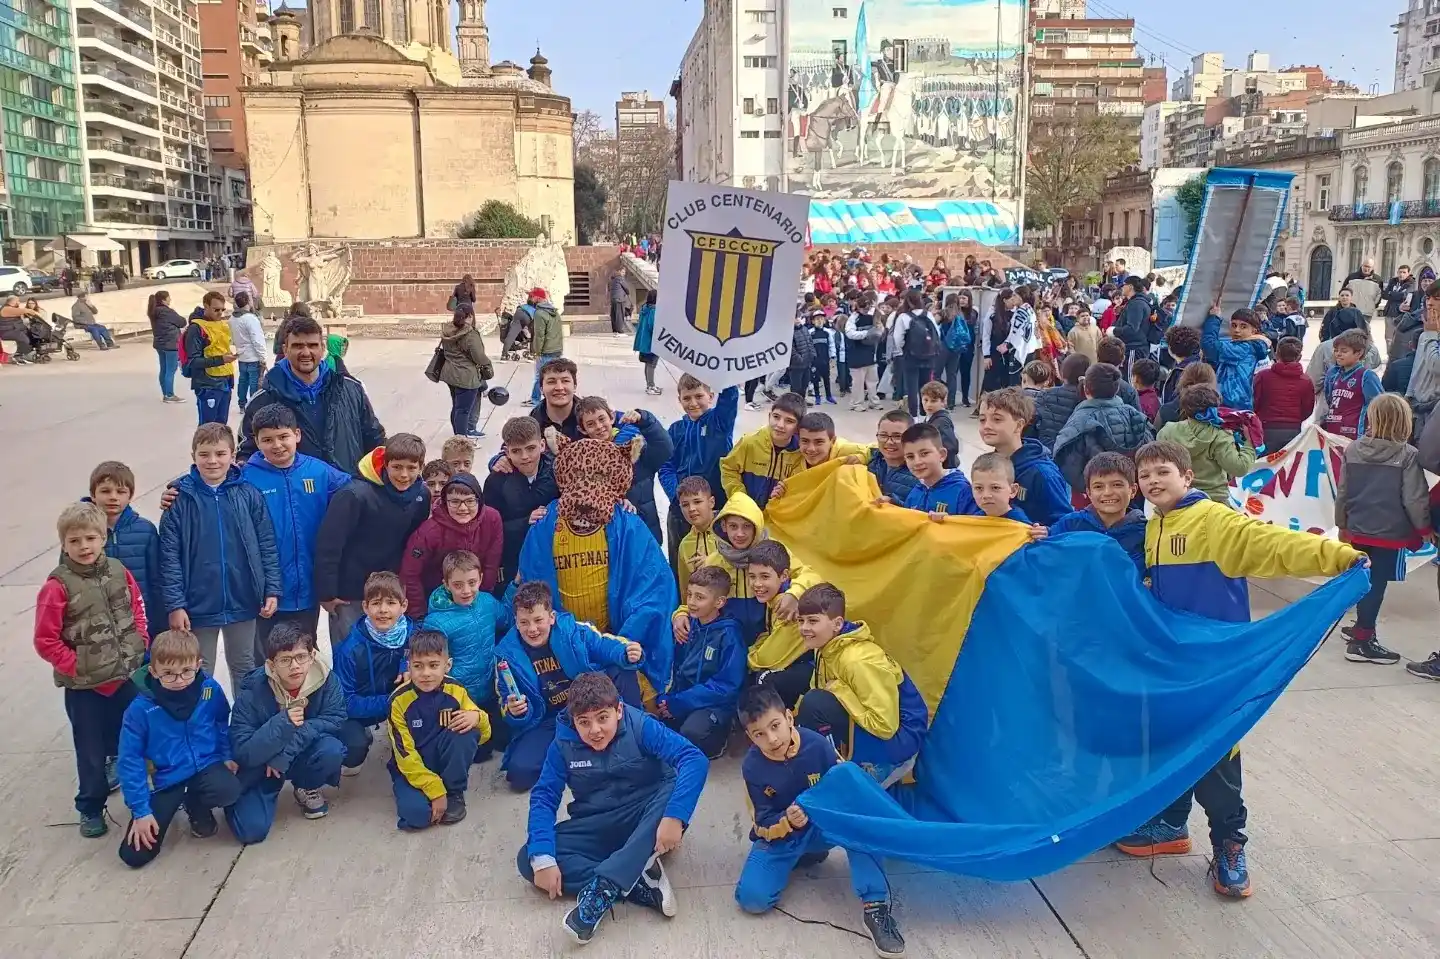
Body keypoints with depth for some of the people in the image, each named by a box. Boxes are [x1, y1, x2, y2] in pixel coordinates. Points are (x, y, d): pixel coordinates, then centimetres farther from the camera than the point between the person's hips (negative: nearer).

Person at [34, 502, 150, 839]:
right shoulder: (58, 586, -15)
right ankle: (90, 809, 28)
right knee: (91, 751, 9)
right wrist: (78, 667, -13)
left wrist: (140, 644, 1)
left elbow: (138, 608, 12)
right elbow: (45, 641, -12)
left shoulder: (118, 571, -3)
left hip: (126, 675, 3)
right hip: (85, 686, -3)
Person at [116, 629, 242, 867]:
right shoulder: (141, 708, -19)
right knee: (134, 855, -8)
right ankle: (173, 805, 22)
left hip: (206, 766, 1)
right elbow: (130, 760, -12)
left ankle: (196, 806, 5)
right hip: (166, 778, -1)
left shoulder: (210, 689, -13)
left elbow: (223, 724, 10)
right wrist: (141, 810, -13)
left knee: (229, 791, -34)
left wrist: (228, 756, 4)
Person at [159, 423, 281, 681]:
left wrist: (272, 591, -3)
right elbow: (169, 556, -7)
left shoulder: (249, 495, -6)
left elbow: (267, 546, -1)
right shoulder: (180, 498, -8)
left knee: (244, 667, 20)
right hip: (199, 605, -1)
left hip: (243, 601, 1)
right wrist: (175, 604, -10)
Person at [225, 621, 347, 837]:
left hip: (302, 757, 2)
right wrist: (283, 724, -38)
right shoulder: (251, 692, -23)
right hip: (260, 765, -2)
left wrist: (285, 754, -29)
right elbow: (243, 754, -23)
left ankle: (308, 789, 4)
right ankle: (269, 789, 14)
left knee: (332, 749, -30)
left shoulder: (325, 678, -19)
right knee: (251, 829, -20)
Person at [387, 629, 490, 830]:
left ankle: (454, 792, -6)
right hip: (413, 768, -2)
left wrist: (477, 717, -27)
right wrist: (435, 790, -20)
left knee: (466, 732, -28)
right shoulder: (400, 700, -17)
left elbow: (483, 734, -3)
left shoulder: (455, 691, -10)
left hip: (446, 762, 2)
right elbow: (405, 754, -15)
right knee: (416, 813, -31)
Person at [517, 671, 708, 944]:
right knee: (528, 859, -19)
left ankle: (603, 886, -38)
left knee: (676, 786, -34)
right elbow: (544, 797, -10)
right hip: (596, 829, 3)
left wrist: (673, 816, -41)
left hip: (645, 824, -2)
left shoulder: (640, 726, -17)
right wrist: (543, 858, -25)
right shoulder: (563, 743, -8)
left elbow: (695, 760, -28)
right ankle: (638, 883, -26)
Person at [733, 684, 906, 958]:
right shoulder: (752, 767, -18)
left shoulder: (817, 744, -21)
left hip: (821, 825, 0)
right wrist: (788, 822, -34)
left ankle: (876, 906, -28)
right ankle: (803, 856, 8)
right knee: (752, 899, -21)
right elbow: (764, 826, -13)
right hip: (778, 834, 1)